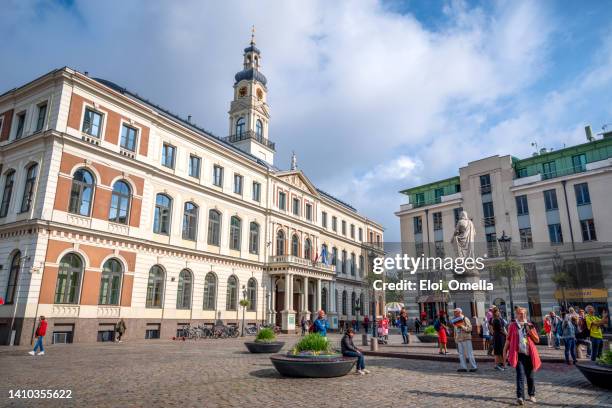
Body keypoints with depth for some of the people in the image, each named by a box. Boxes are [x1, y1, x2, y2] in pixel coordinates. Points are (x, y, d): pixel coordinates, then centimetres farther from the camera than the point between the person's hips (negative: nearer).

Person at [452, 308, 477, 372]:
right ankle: (463, 367, 8)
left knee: (469, 353, -3)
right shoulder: (455, 320, 15)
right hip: (459, 340, 6)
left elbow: (469, 328, -13)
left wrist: (461, 326, -20)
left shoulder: (465, 319, -5)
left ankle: (474, 367, 4)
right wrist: (456, 339, 20)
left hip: (466, 339, -6)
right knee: (461, 354, 4)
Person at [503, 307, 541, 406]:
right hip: (518, 354, -2)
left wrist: (530, 331, -10)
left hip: (529, 354, 2)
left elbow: (537, 340, 5)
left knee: (530, 376, 13)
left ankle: (531, 394, 33)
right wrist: (505, 351, 7)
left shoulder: (530, 325, 7)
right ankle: (520, 397, -14)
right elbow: (509, 339, 8)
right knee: (520, 375, -12)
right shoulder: (512, 326, 2)